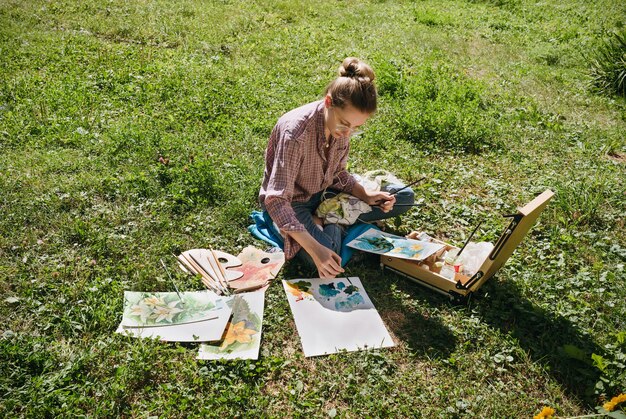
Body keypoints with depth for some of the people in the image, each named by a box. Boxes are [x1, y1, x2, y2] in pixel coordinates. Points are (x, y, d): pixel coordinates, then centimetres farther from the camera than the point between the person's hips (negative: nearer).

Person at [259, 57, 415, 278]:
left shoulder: (342, 124, -12)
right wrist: (315, 249, -43)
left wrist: (366, 195, -15)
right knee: (329, 266, -32)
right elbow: (276, 201, -36)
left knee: (404, 197, 3)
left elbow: (338, 174, 3)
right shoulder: (295, 132, -34)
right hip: (292, 203, -6)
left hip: (324, 193, 7)